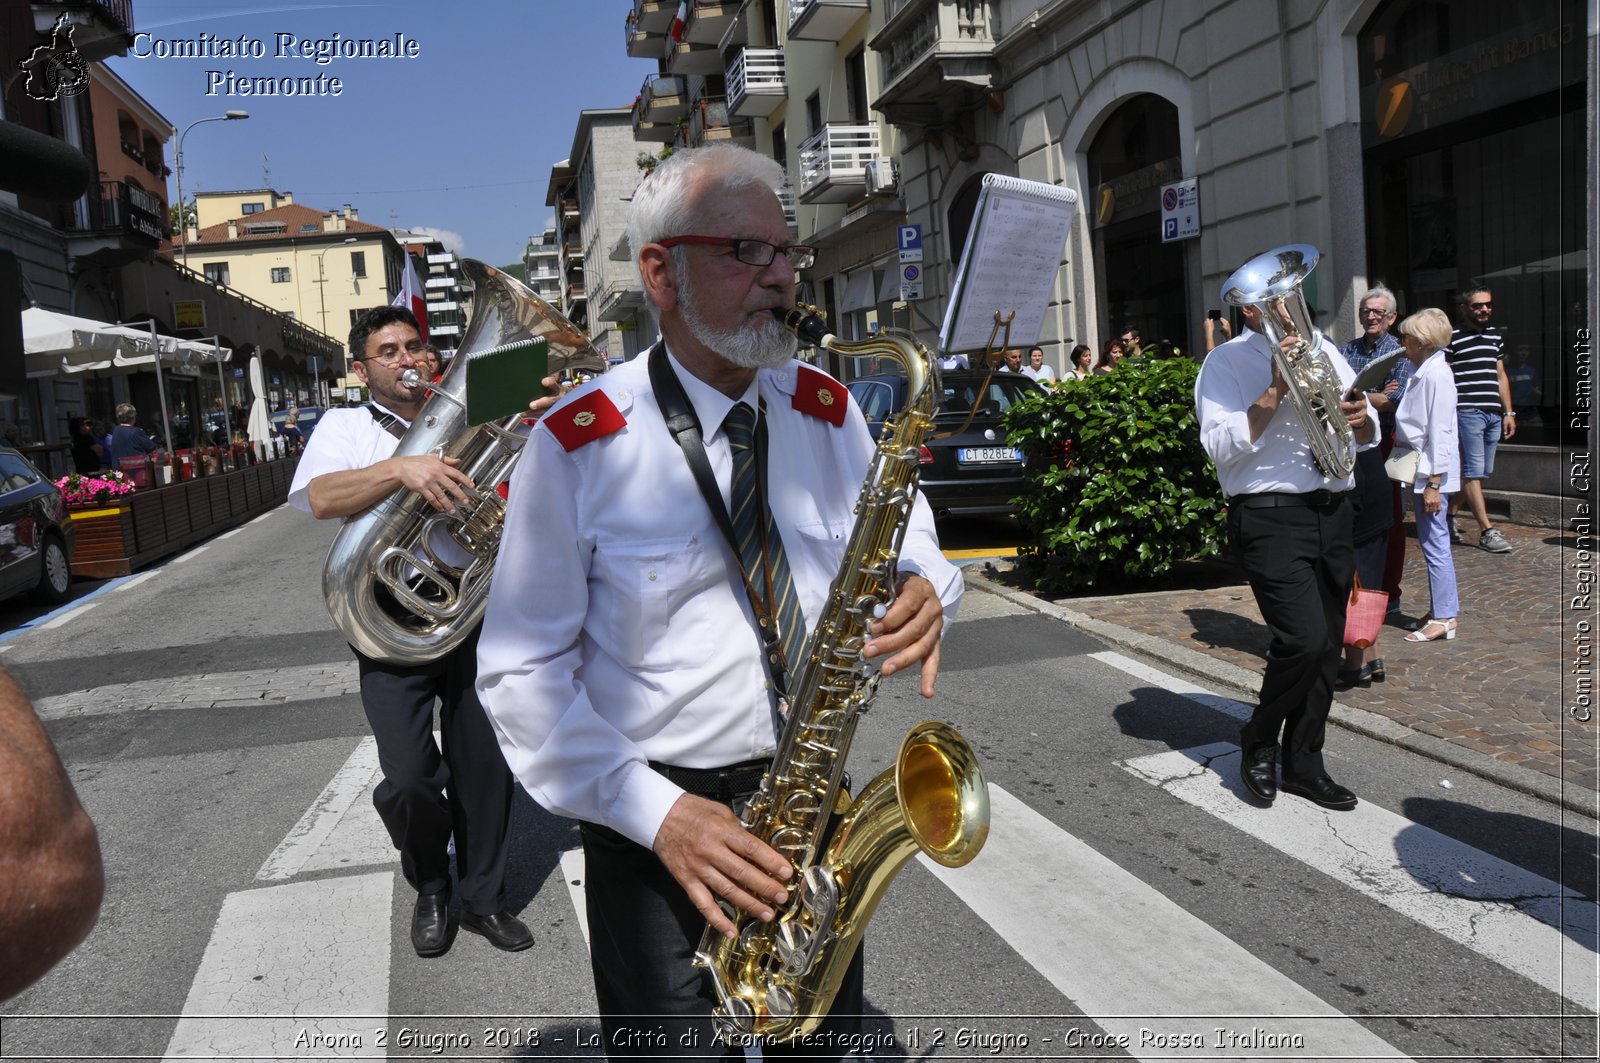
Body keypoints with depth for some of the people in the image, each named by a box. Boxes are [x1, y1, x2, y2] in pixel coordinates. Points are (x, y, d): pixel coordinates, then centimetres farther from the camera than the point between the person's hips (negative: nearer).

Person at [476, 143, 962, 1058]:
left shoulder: (827, 409, 1)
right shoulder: (579, 442, -13)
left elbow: (904, 541, 10)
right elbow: (522, 669, -10)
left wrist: (925, 591, -16)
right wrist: (652, 810, -20)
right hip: (656, 824, -4)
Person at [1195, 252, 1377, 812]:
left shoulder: (1320, 349, 18)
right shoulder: (1225, 362, 0)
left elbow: (1367, 436, 19)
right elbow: (1222, 446, -13)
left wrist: (1361, 420, -4)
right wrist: (1274, 392, -17)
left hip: (1333, 513, 7)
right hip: (1269, 516, -6)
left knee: (1327, 646, 9)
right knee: (1303, 638, -17)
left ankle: (1304, 763, 23)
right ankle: (1258, 744, 8)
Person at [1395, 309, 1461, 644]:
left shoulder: (1436, 374, -16)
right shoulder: (1424, 371, 13)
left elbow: (1440, 432, -19)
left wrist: (1433, 483, -20)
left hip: (1432, 472, -10)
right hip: (1422, 470, 10)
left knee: (1434, 542, -4)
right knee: (1430, 541, 15)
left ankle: (1444, 618, 3)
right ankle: (1444, 607, 25)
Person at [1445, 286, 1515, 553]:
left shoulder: (1496, 336, 17)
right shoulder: (1452, 338, -4)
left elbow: (1501, 376, 21)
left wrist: (1509, 412, 17)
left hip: (1493, 413, 7)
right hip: (1467, 412, -7)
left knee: (1481, 472, 9)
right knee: (1473, 471, -6)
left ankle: (1450, 514, 25)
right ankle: (1487, 531, -5)